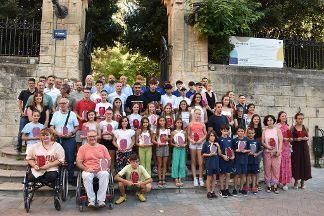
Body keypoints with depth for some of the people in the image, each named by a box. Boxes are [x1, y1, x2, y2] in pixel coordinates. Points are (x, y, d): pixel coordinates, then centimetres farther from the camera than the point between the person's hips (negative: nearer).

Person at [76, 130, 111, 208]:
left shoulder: (102, 147, 14)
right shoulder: (82, 148, 9)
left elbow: (108, 160, 15)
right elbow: (78, 162, 3)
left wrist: (106, 167, -6)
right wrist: (86, 169, -14)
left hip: (101, 170, 1)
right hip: (88, 170, -1)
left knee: (105, 174, -33)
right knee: (86, 176, -35)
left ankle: (101, 200, -29)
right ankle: (91, 200, -25)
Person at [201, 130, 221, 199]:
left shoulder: (216, 144, 9)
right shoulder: (206, 144, -4)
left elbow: (219, 154, 6)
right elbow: (203, 154, -4)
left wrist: (218, 147, -6)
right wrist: (209, 154, -17)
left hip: (216, 163, 5)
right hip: (209, 163, -5)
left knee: (214, 178, 10)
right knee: (209, 178, 2)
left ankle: (213, 192, 20)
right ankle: (208, 192, 11)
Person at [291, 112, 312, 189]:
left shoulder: (305, 128, 6)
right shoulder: (292, 128, -1)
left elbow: (308, 137, 12)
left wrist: (306, 138, -9)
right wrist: (296, 139, -17)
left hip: (304, 148, 2)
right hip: (296, 148, -2)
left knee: (304, 163, 2)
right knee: (296, 164, -1)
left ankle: (303, 181, 17)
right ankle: (296, 182, 14)